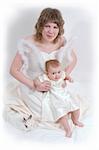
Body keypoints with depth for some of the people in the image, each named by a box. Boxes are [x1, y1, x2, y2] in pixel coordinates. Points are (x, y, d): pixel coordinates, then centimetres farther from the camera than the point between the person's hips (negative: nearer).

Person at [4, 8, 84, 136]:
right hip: (31, 87, -4)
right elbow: (14, 70, -18)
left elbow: (73, 60, 7)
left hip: (54, 86, 5)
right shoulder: (28, 44, -25)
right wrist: (35, 86, -23)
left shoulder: (62, 42, -14)